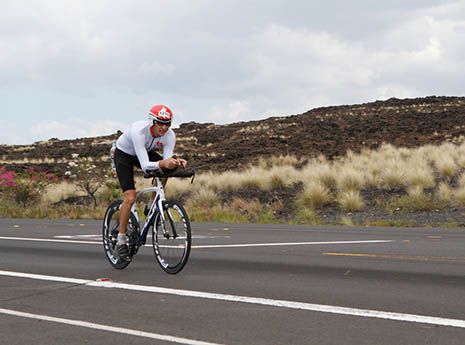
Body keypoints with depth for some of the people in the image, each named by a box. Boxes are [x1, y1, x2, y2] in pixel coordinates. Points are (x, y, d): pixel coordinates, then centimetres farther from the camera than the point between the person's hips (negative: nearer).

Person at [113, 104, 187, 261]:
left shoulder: (169, 135, -25)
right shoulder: (139, 131, -39)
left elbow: (166, 161, -28)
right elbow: (145, 165, -44)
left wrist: (175, 162, -49)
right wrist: (162, 163, -61)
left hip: (146, 152, 5)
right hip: (123, 154, -5)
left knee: (164, 171, -23)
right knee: (130, 198, -17)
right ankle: (121, 241, -4)